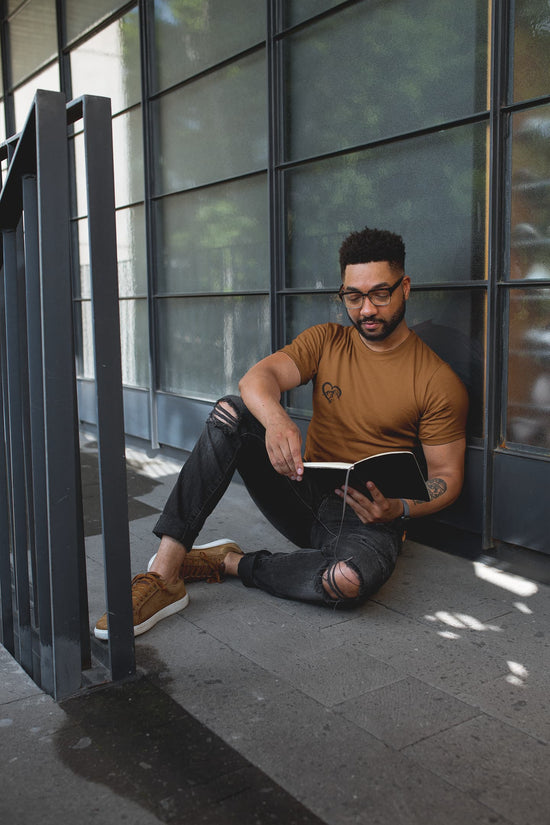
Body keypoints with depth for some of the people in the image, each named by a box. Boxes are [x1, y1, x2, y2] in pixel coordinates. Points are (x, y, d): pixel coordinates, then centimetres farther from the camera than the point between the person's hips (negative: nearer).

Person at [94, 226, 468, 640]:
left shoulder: (439, 382, -5)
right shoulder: (326, 341, 4)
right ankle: (164, 574, -26)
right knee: (230, 412, -19)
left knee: (349, 580, -39)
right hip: (305, 493, 3)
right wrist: (275, 419, -38)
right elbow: (257, 377, -14)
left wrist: (400, 508, -24)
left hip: (368, 517, -3)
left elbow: (447, 477, -2)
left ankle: (229, 562, -9)